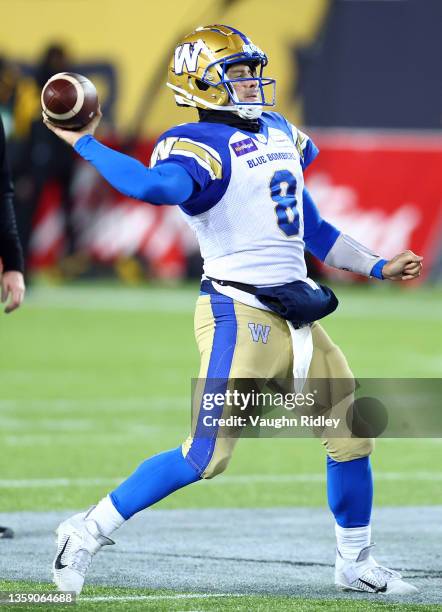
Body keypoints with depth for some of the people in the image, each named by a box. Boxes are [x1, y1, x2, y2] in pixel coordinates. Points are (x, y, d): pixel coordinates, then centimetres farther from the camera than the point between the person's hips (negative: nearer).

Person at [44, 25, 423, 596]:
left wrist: (378, 267, 26)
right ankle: (88, 531, -1)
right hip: (239, 315, -8)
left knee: (353, 437, 11)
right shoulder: (199, 146, -12)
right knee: (207, 455, -13)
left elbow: (311, 230, 25)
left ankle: (355, 564, 28)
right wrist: (83, 143, -34)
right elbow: (159, 186, -36)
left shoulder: (278, 131, 15)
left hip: (296, 318, 8)